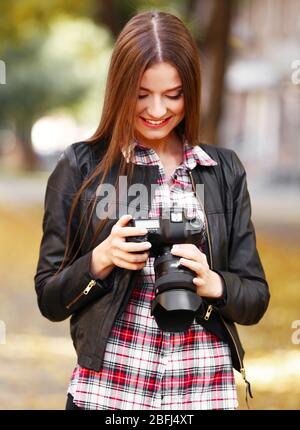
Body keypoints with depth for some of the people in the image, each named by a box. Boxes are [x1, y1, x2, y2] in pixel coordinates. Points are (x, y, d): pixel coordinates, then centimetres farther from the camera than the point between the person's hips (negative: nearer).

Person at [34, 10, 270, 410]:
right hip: (105, 390, -2)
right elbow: (50, 299, 0)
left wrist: (212, 283, -16)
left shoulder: (225, 171, 4)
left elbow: (256, 300, 4)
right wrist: (101, 260, -17)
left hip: (206, 391, 2)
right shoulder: (80, 167, -2)